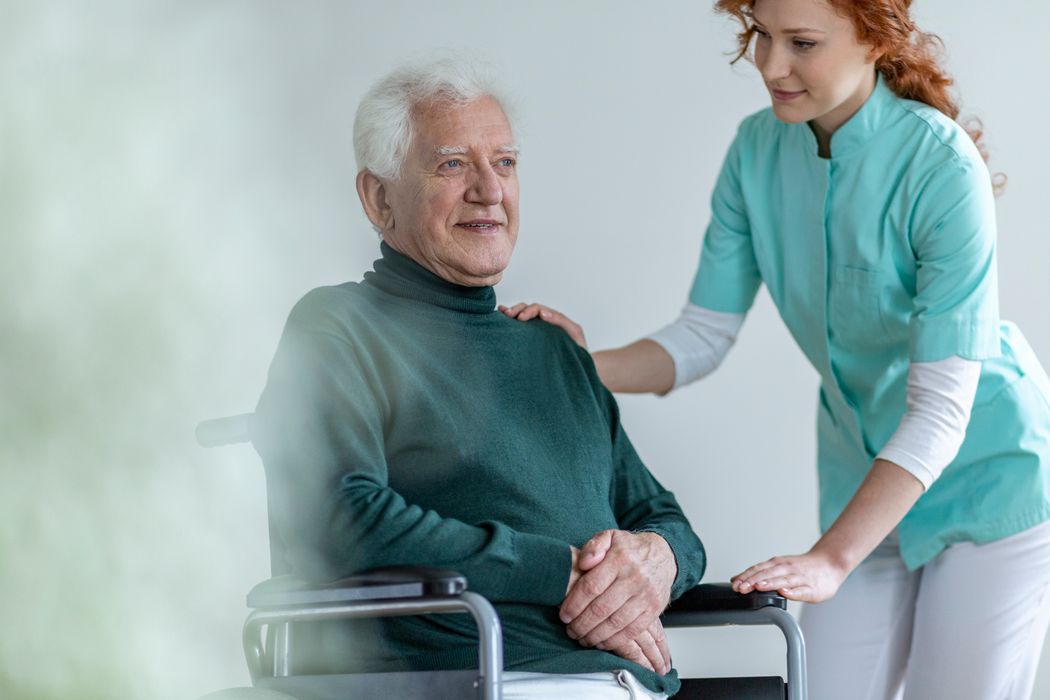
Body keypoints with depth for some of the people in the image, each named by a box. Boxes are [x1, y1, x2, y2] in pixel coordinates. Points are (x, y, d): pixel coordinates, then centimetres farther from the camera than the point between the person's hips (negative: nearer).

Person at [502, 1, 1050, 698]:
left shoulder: (941, 166, -25)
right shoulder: (758, 149, -7)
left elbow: (941, 407, -28)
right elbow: (704, 336, 0)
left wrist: (830, 559, -34)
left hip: (986, 477, -5)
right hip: (864, 479, 5)